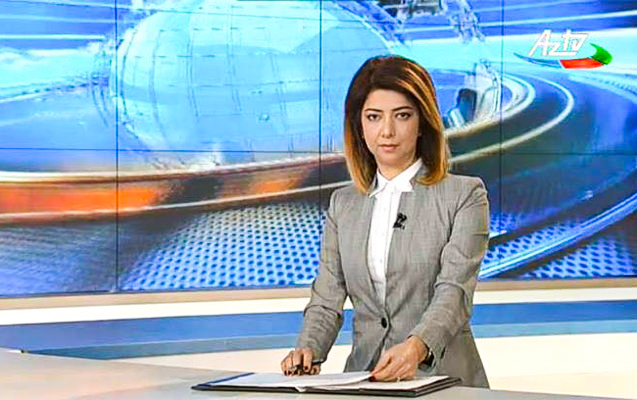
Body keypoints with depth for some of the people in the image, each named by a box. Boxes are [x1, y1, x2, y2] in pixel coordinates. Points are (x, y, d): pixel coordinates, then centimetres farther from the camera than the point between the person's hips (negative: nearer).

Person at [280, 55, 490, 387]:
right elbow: (327, 300, 11)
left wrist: (417, 346, -28)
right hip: (365, 377, 3)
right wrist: (308, 351, -9)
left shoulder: (464, 195, 3)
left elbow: (454, 291, -10)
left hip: (441, 379, -3)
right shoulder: (343, 204, 16)